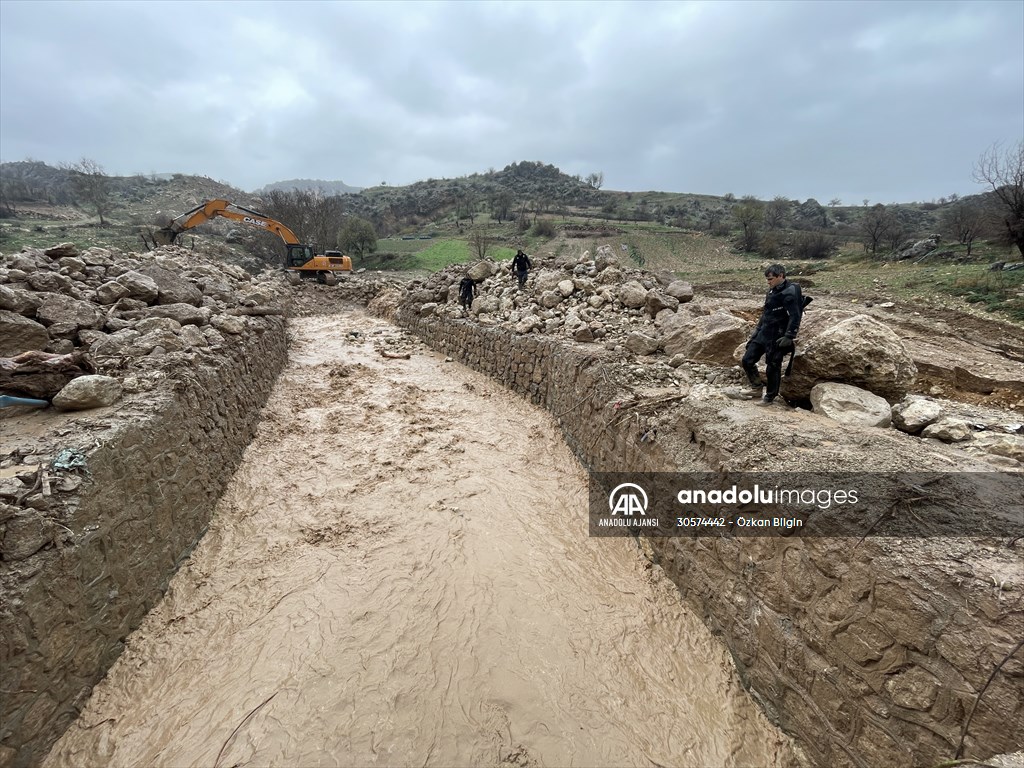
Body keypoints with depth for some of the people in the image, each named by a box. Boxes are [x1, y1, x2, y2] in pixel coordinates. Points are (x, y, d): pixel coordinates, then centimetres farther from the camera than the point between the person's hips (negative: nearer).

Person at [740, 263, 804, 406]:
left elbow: (795, 317, -21)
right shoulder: (773, 290, 11)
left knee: (772, 368, 3)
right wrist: (758, 329, 20)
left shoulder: (790, 292, -16)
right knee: (747, 361, 6)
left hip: (777, 337, -8)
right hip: (763, 334, 8)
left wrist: (789, 337, -23)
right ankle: (757, 386, 26)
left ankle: (770, 398, 18)